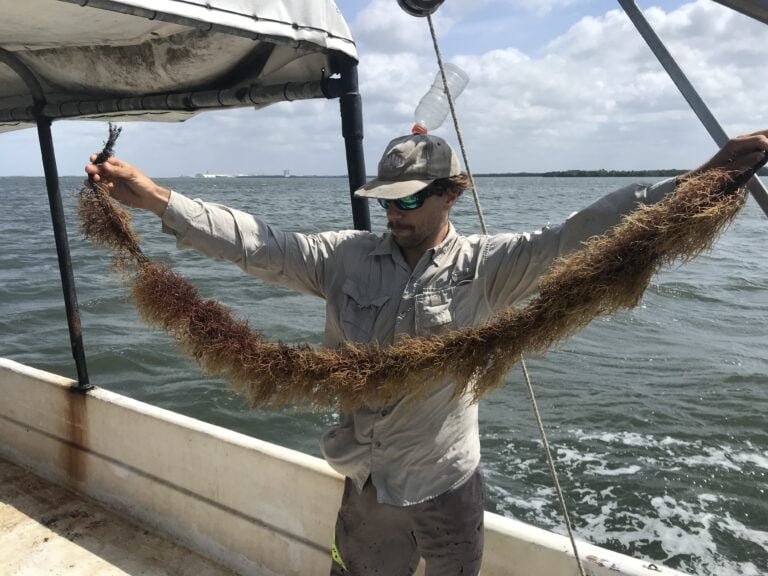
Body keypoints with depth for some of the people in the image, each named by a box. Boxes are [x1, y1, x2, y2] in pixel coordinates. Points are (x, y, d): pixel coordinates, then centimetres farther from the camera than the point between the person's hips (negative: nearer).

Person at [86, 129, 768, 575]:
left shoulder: (484, 267, -11)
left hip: (449, 484, -1)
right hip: (368, 485, 2)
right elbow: (254, 242, -9)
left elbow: (580, 234, -19)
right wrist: (152, 196, -15)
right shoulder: (346, 257, -5)